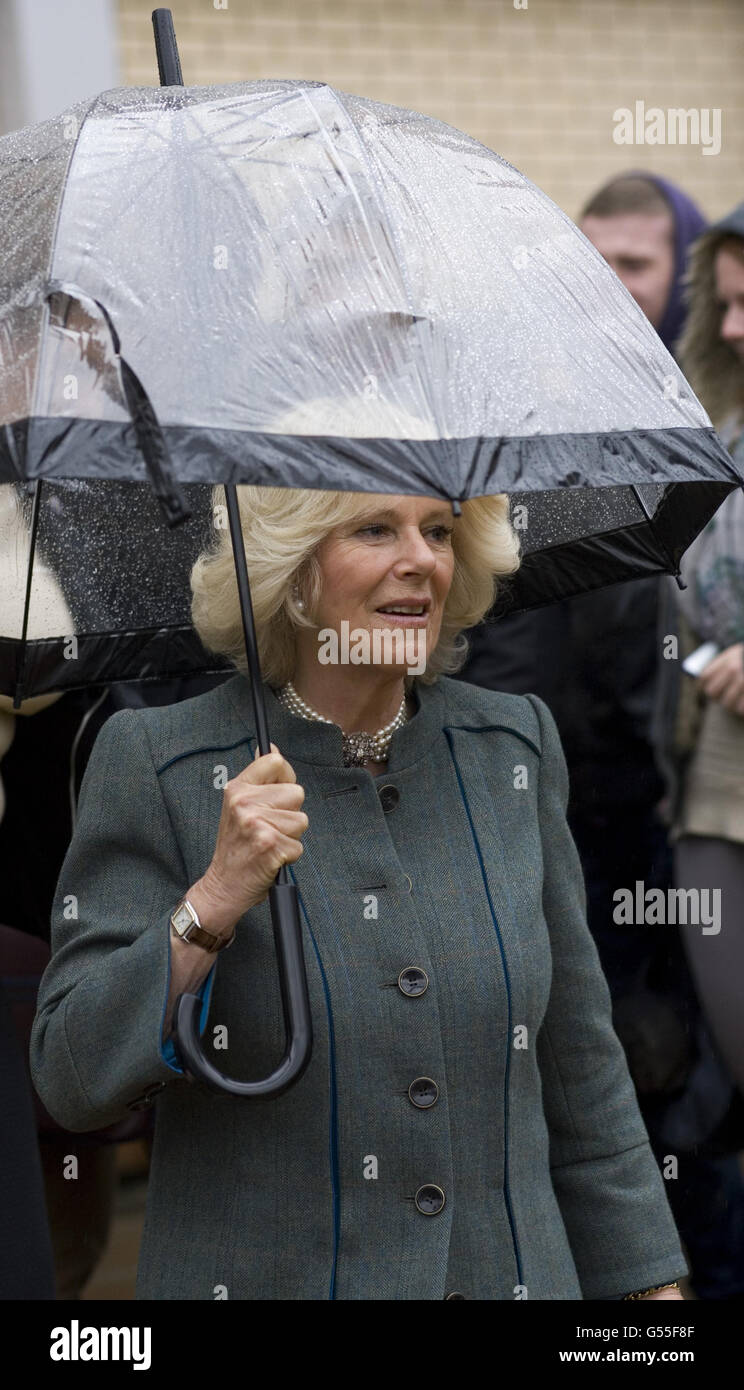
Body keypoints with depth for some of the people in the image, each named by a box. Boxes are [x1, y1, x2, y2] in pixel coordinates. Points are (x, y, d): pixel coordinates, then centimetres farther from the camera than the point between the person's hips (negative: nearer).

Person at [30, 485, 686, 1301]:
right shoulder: (155, 763, -8)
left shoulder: (513, 748, 3)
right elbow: (74, 1081, -11)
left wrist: (652, 1282, 9)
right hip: (262, 1277, -3)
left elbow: (574, 1058, 9)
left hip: (513, 1277, 3)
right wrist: (215, 902, -23)